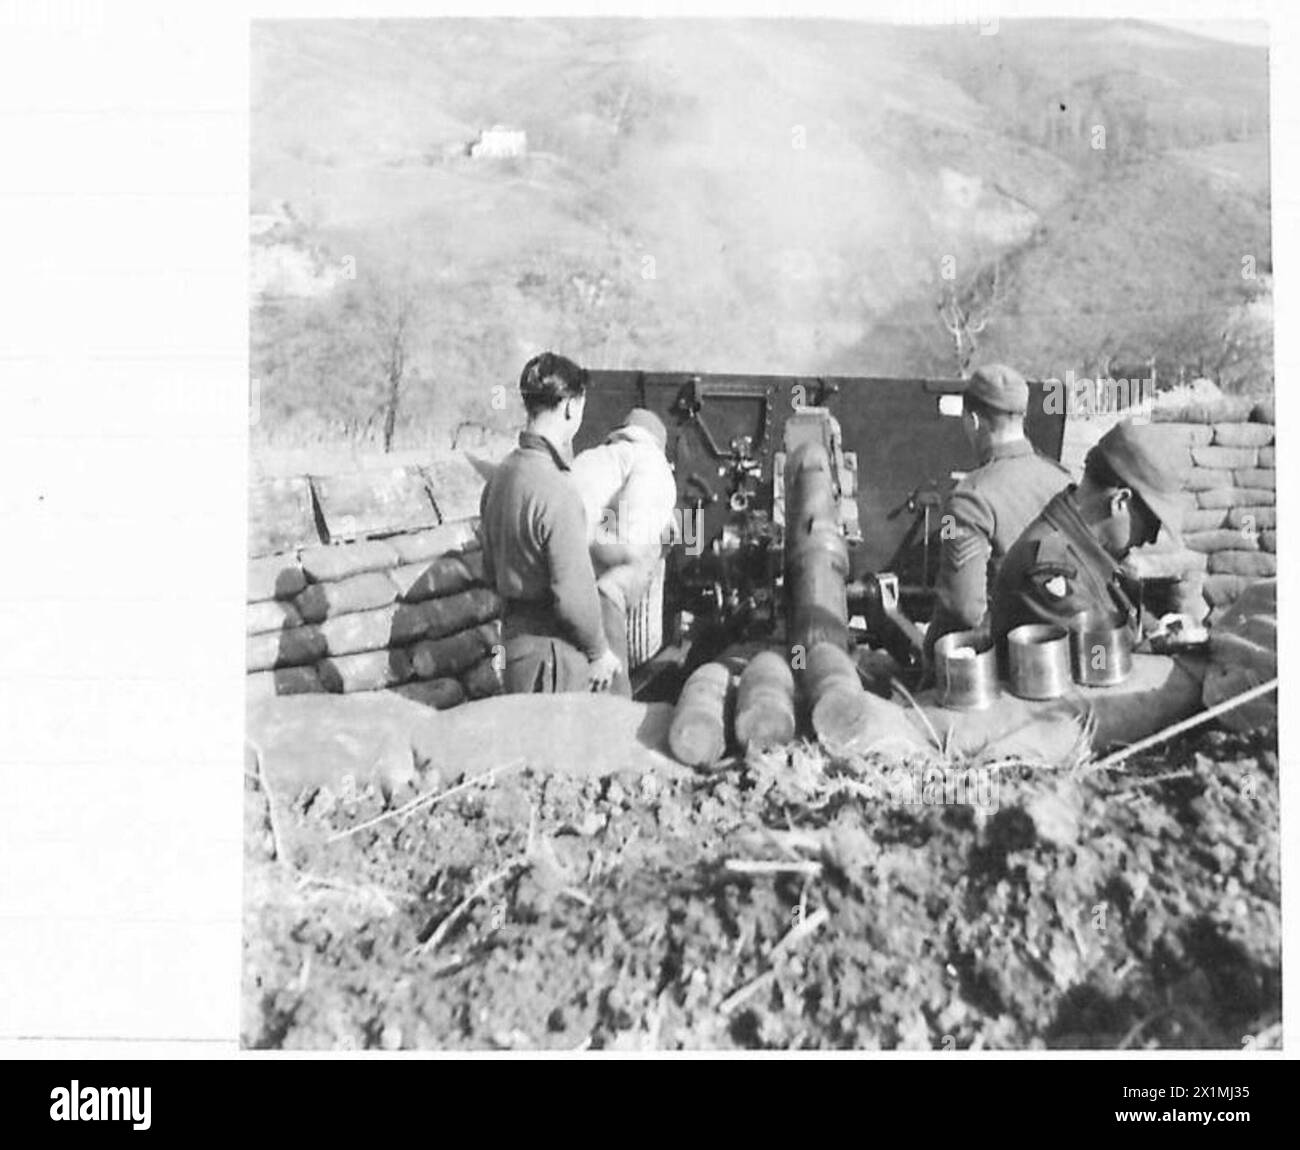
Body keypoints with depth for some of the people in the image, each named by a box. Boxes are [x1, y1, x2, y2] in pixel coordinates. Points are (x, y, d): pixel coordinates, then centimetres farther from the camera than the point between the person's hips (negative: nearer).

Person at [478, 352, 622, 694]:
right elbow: (573, 592, -22)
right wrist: (599, 651, -9)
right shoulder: (555, 490, -24)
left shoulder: (501, 474, 4)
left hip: (514, 636, 9)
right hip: (554, 651, -9)